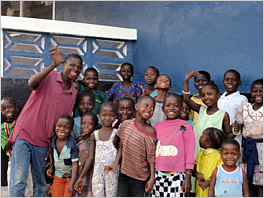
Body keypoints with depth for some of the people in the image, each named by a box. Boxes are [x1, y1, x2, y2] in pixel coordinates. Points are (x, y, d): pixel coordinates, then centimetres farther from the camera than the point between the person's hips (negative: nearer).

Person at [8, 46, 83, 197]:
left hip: (43, 142, 5)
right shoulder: (49, 76, -5)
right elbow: (32, 83, -28)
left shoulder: (73, 93, 11)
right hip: (24, 134, -5)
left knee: (41, 183, 11)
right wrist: (54, 65, -39)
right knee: (19, 180, -9)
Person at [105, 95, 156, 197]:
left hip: (140, 177, -4)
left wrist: (152, 178, -14)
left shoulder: (150, 132, -12)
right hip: (123, 174, 4)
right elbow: (121, 147, 8)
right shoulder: (126, 124, -1)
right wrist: (115, 164, -2)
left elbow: (151, 157, -10)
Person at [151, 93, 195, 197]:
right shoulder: (157, 126, 7)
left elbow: (190, 152, -4)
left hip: (177, 176, -4)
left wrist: (188, 177, -7)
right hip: (158, 175, 4)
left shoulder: (185, 126, -3)